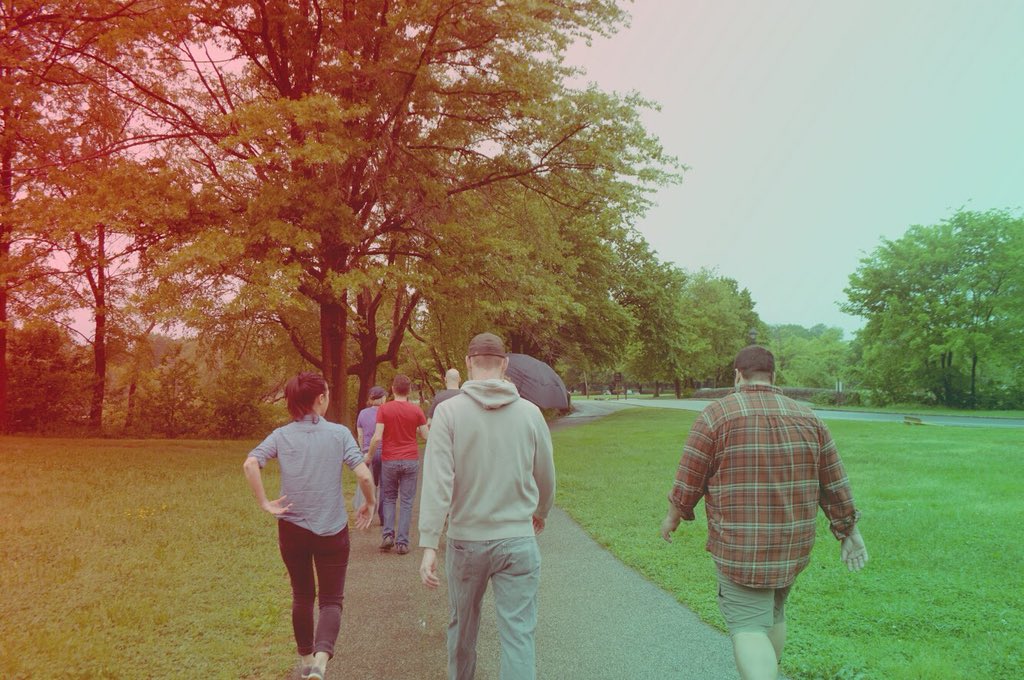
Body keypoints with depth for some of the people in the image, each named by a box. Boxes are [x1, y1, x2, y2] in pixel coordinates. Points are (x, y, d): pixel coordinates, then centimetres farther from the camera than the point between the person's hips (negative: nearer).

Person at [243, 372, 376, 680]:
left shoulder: (281, 435, -2)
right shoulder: (339, 433, -8)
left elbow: (250, 464, -17)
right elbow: (363, 475, -16)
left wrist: (265, 504, -11)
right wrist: (369, 504, 1)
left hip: (292, 528, 3)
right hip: (332, 529, -3)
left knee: (302, 596, 21)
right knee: (331, 600, 7)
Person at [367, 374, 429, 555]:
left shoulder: (384, 409, -6)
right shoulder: (416, 410, -3)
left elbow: (377, 437, -11)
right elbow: (426, 435, -1)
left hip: (389, 460, 0)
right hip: (411, 460, 0)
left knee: (389, 498, 16)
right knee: (406, 502, 5)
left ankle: (387, 534, 3)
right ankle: (402, 542, 3)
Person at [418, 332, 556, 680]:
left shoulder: (449, 411, -9)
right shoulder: (530, 413, -3)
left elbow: (437, 481, -16)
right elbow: (545, 478, 7)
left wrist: (429, 545, -15)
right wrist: (540, 512, 27)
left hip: (465, 541, 0)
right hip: (519, 541, 0)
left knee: (462, 625, 21)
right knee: (518, 633, 5)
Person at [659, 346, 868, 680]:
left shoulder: (716, 414, -11)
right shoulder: (807, 418, 2)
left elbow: (689, 479, -8)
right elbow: (835, 484, 4)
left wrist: (673, 515, 8)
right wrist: (849, 532, 12)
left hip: (741, 545, -5)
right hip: (793, 544, 5)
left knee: (748, 625, -1)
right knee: (773, 612, 23)